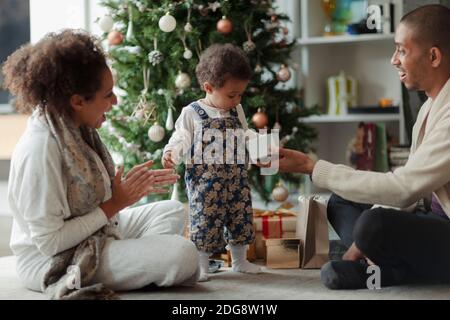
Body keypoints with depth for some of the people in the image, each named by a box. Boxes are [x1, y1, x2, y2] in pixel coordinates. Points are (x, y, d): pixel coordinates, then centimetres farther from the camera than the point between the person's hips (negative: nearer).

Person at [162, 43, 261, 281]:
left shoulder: (237, 111, 10)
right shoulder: (191, 113, -5)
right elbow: (181, 139, -6)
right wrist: (170, 153, -23)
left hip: (236, 179, 5)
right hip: (204, 182, -5)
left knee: (240, 218, 10)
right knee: (205, 220, -3)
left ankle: (240, 260, 26)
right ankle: (202, 266, 9)